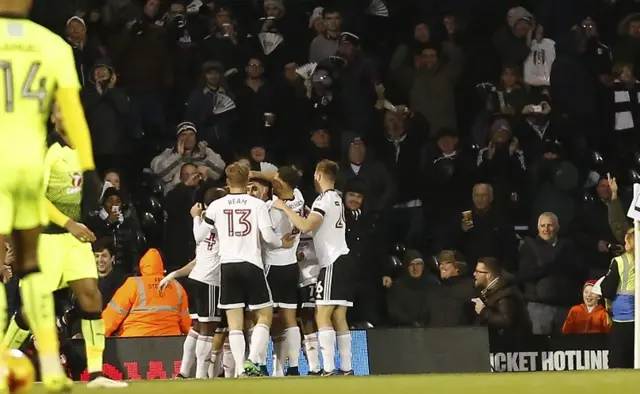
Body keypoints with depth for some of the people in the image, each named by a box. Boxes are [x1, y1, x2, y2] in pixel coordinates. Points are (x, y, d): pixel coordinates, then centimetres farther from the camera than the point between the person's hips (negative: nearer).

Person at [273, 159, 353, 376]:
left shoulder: (324, 199, -10)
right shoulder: (336, 199, 20)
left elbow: (306, 226, -20)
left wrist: (284, 208, -12)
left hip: (332, 262, -9)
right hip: (342, 260, 9)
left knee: (323, 316, -12)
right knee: (339, 318, 9)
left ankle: (329, 369, -20)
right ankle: (346, 368, 5)